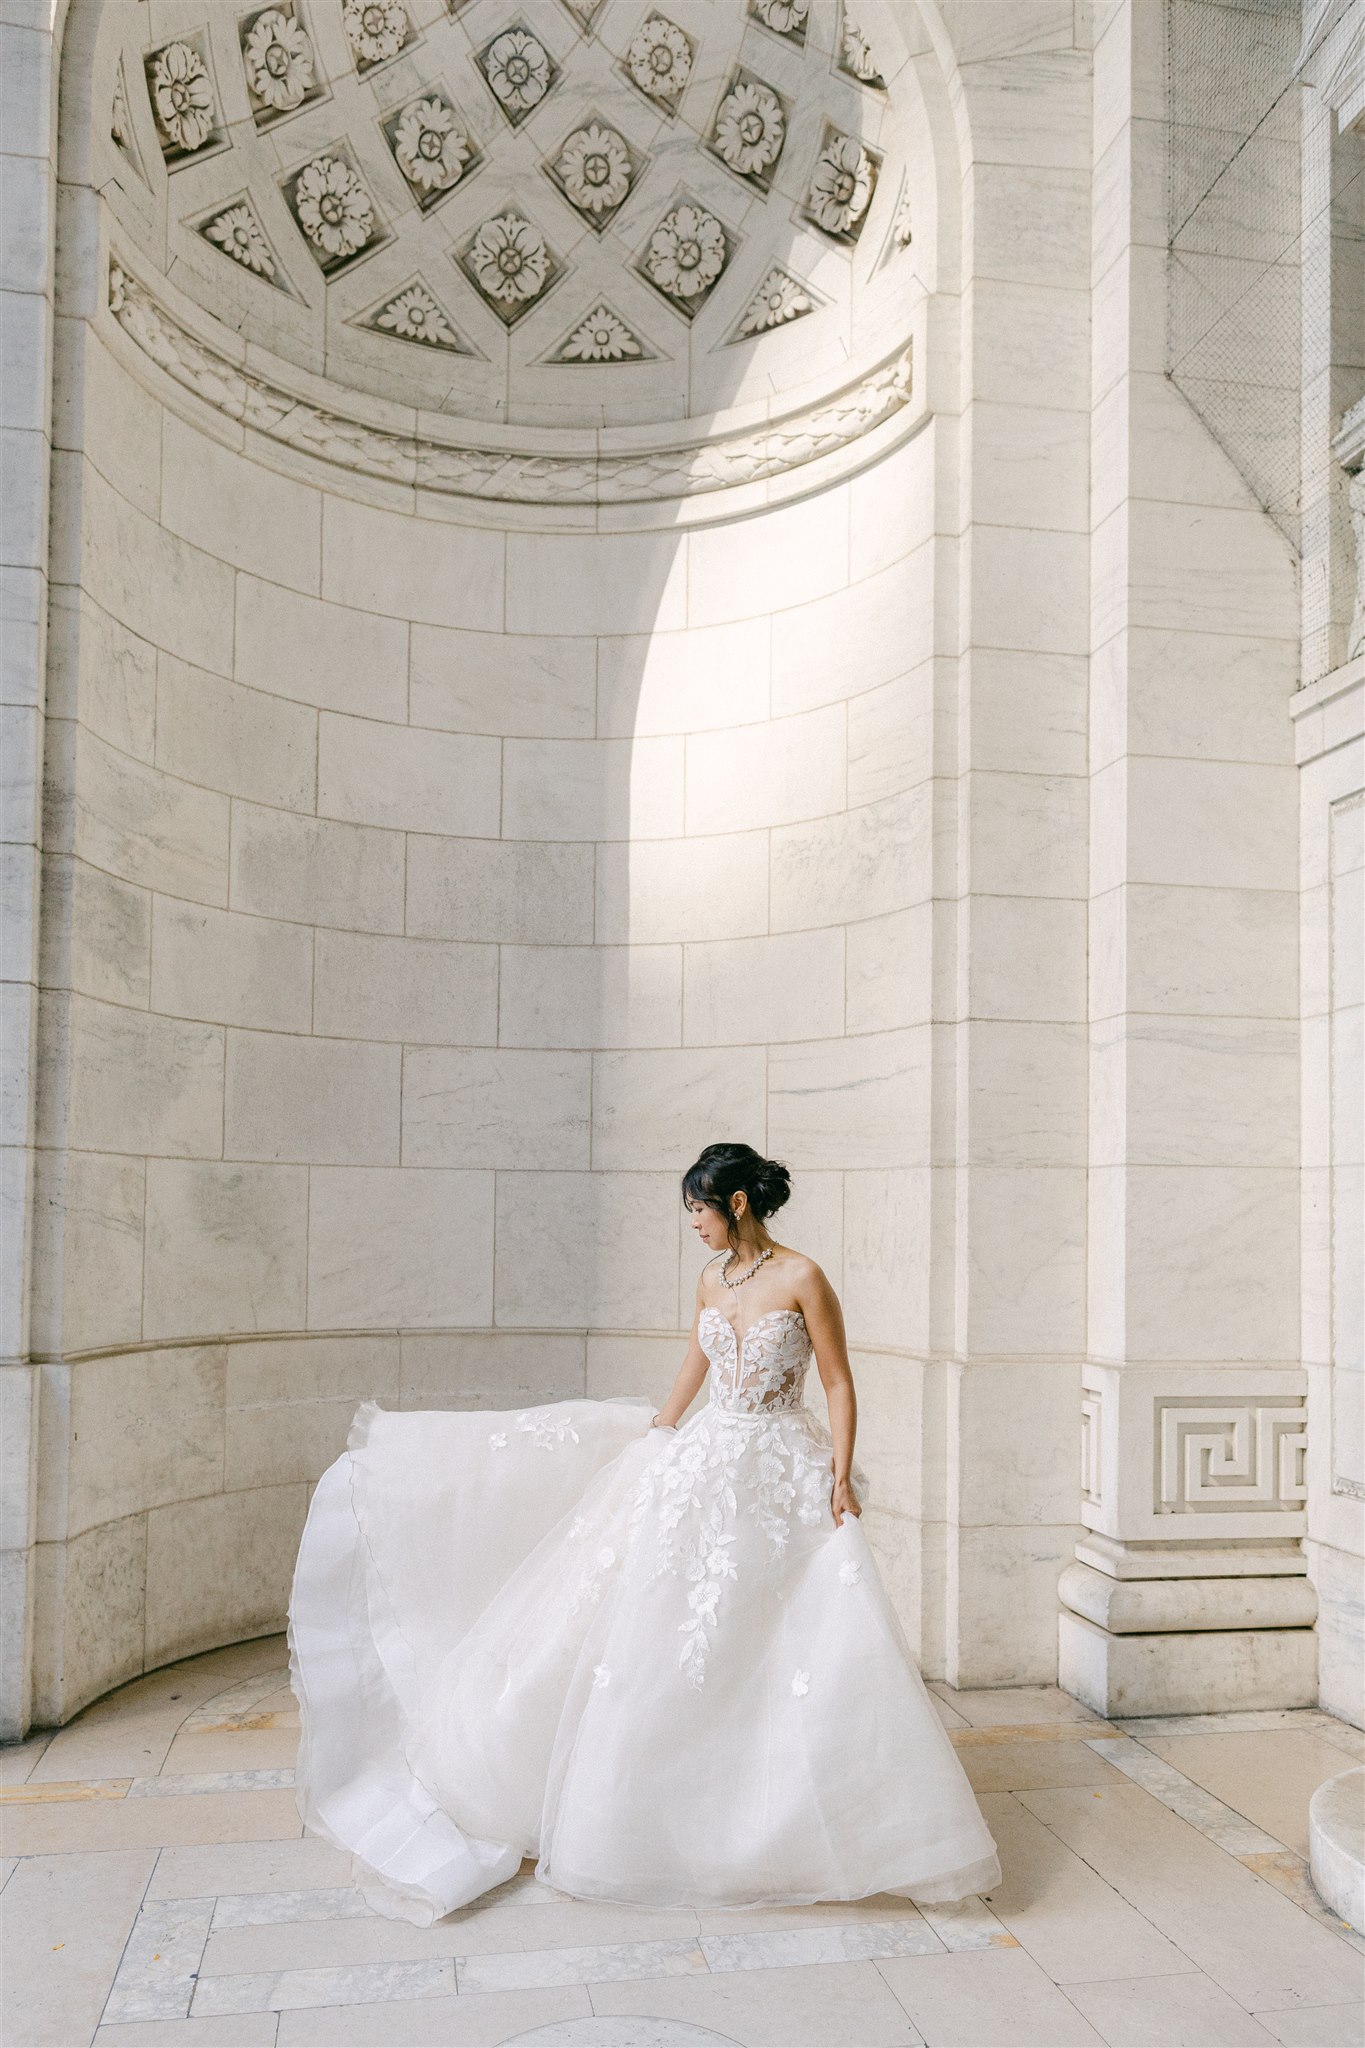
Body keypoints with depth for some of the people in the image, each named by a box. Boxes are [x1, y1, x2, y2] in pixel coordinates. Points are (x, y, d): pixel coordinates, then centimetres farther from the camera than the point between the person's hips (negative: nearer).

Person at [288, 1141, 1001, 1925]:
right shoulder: (713, 1279, 8)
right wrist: (652, 1441, 21)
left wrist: (842, 1476, -16)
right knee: (672, 1631, 8)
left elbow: (840, 1386, -9)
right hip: (704, 1464, 6)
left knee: (788, 1649, -6)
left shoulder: (802, 1278, -11)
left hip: (784, 1478, -6)